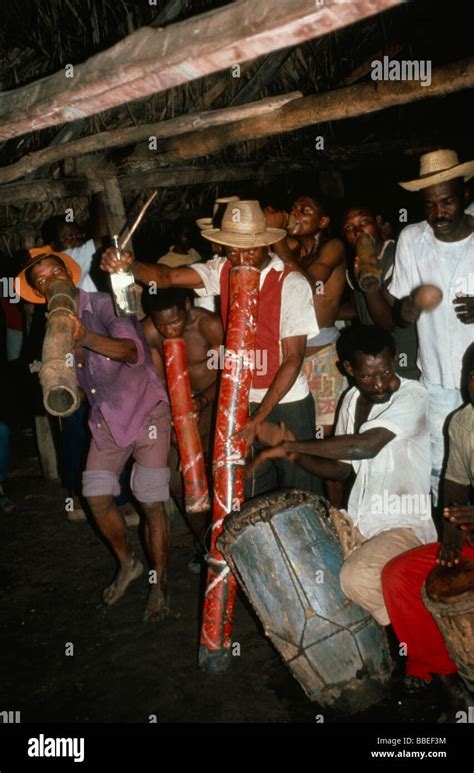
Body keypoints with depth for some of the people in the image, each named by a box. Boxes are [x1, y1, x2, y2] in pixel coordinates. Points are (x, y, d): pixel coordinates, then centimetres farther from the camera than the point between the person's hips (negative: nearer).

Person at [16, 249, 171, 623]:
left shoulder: (105, 305, -17)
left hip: (146, 412, -6)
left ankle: (159, 585, 17)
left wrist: (85, 338, -51)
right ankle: (127, 563, 31)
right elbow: (77, 379, 12)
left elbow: (134, 351, -35)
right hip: (106, 419, 6)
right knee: (97, 497, 4)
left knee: (152, 503, -3)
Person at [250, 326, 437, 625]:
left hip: (405, 525, -7)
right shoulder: (352, 399, 7)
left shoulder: (412, 396, -16)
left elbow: (366, 446, -32)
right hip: (355, 521, 7)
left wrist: (290, 445, -25)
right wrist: (295, 453, -6)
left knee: (357, 578, -32)